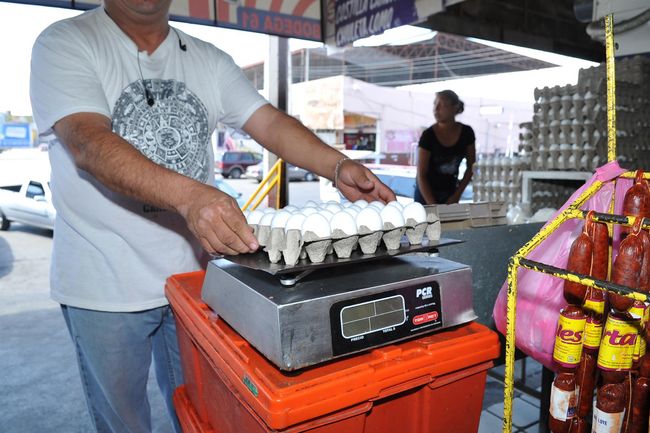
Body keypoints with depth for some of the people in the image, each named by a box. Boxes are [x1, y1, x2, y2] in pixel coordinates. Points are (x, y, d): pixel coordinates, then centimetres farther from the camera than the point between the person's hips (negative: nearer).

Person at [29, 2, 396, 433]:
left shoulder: (210, 60, 6)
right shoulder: (65, 43, -7)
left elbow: (270, 122, -3)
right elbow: (88, 143, -23)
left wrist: (339, 168, -21)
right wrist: (189, 196, -39)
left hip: (196, 273, 4)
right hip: (105, 285, -3)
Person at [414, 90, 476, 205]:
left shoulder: (466, 133, -5)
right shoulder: (428, 135, -15)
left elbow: (471, 166, 6)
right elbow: (421, 176, -15)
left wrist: (457, 195, 0)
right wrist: (433, 206, -20)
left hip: (450, 193, 3)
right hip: (426, 192, -3)